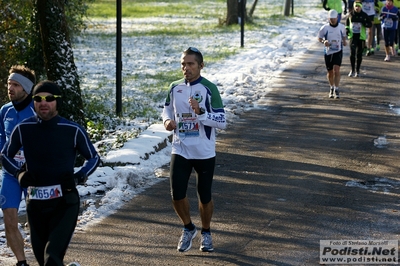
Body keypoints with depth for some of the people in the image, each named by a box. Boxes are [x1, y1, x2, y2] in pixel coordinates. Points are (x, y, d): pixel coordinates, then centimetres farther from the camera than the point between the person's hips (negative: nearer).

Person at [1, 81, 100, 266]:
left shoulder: (73, 131, -5)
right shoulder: (23, 129, -2)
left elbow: (93, 158, 8)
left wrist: (78, 177, -10)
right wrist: (19, 173, -6)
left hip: (65, 202, -3)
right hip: (35, 203, 3)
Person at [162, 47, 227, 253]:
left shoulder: (209, 89, -11)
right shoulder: (175, 88, 2)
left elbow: (222, 122, -13)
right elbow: (167, 108, 20)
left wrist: (200, 112, -27)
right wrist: (167, 120, -2)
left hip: (204, 152, -3)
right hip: (180, 150, 3)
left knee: (204, 197, 9)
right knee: (177, 195, -5)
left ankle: (206, 233, 32)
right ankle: (188, 228, 22)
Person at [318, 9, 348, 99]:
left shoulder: (342, 27, -1)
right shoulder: (325, 28, -5)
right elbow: (319, 38, 3)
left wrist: (344, 41, -3)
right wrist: (324, 41, -17)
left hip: (338, 52, -1)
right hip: (328, 52, 1)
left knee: (336, 70, -17)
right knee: (330, 72, 11)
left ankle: (336, 90, -15)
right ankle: (331, 88, 34)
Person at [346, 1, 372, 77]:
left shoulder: (364, 15, -3)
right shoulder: (350, 15, 3)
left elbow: (370, 25, -2)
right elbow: (347, 22, 21)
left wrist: (364, 23, -22)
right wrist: (347, 28, 3)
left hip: (361, 37, -1)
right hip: (353, 36, 1)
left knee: (359, 54, 6)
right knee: (352, 53, -10)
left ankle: (357, 71, 20)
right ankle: (352, 70, 2)